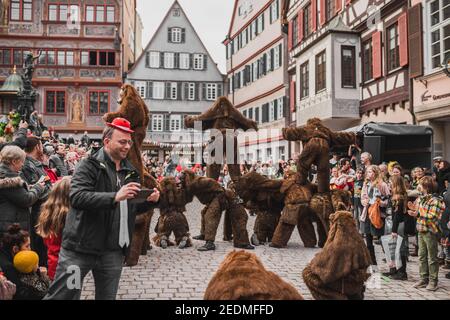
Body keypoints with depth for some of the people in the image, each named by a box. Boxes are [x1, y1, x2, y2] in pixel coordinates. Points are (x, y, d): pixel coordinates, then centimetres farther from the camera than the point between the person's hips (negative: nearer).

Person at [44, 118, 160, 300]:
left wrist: (150, 201, -1)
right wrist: (115, 196, -30)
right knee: (63, 294, -1)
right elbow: (76, 197, -22)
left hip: (113, 251, 6)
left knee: (107, 296, 14)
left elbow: (134, 208, 20)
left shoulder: (130, 172, 13)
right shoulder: (90, 166, -6)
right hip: (81, 247, -6)